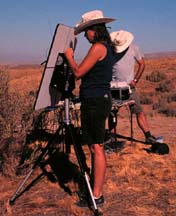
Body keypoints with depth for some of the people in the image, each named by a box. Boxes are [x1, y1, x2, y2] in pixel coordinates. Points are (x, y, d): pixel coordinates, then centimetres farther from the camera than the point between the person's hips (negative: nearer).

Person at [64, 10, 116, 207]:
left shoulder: (98, 47, -15)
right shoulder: (107, 47, 16)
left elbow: (78, 72, -16)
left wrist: (69, 56, -1)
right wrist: (71, 59, 18)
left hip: (95, 101, -10)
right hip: (99, 99, 10)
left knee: (96, 147, -6)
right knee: (94, 146, 17)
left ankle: (97, 195, 2)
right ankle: (94, 184, 30)